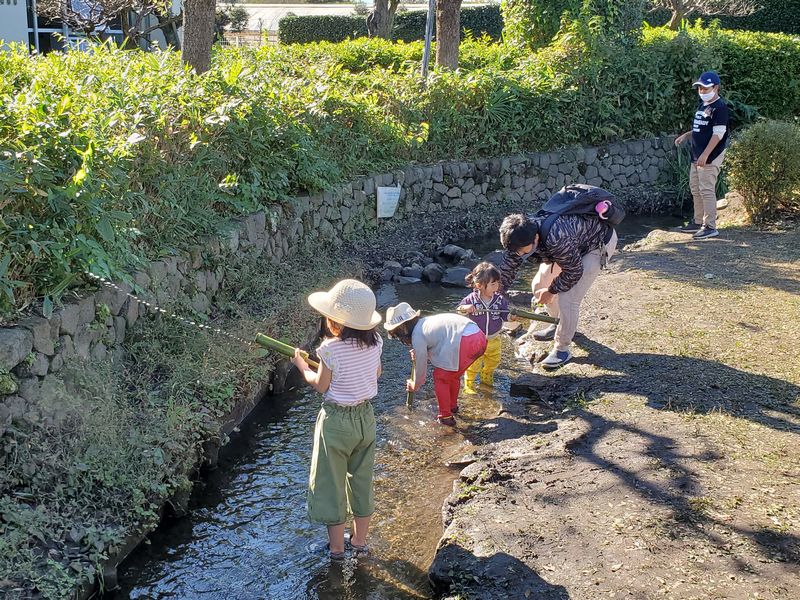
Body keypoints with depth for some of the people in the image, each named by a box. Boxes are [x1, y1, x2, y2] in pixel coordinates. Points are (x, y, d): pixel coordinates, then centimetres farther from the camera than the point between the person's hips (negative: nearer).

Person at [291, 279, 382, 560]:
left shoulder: (332, 348, -24)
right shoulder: (374, 341, -8)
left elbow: (320, 386, -12)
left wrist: (302, 366, 3)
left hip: (336, 421, -5)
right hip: (365, 416, 6)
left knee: (331, 483, 12)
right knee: (362, 480, 20)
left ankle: (336, 546, 23)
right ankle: (360, 542, 32)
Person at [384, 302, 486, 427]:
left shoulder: (417, 335, -2)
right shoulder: (426, 322, 23)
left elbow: (421, 365, 7)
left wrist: (415, 386, 23)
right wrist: (418, 354, 18)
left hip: (465, 342, -9)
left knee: (441, 378, 9)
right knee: (453, 375, 28)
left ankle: (445, 417, 15)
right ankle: (453, 406, 46)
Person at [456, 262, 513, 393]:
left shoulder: (500, 299, -9)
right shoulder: (471, 299, -16)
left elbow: (505, 314, -5)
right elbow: (458, 310, -10)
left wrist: (511, 316, -27)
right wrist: (465, 308, -31)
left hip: (494, 340, 4)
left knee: (493, 362, 21)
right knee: (473, 364, 0)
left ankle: (486, 379, 47)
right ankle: (469, 384, 21)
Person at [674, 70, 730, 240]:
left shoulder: (720, 107, -13)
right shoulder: (701, 105, 16)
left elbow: (718, 133, -20)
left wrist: (705, 155, -25)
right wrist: (686, 135, 12)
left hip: (711, 157, -10)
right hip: (697, 156, 10)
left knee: (707, 190, -10)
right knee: (695, 189, 15)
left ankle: (710, 227, -7)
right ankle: (698, 222, 26)